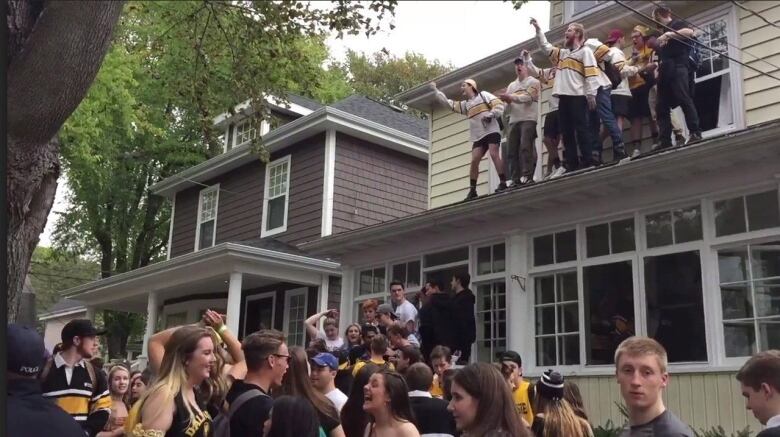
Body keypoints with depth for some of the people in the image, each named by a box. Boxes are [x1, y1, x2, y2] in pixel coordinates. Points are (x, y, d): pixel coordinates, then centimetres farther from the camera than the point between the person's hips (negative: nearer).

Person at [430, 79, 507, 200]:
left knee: (494, 154, -21)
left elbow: (499, 105, -3)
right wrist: (435, 90, 30)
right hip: (478, 136, 5)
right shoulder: (465, 104, 22)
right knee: (474, 160, -7)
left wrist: (490, 115, -19)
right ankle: (472, 190, -5)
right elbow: (448, 102, 26)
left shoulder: (483, 95, 7)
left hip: (491, 131, -5)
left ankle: (503, 183, -19)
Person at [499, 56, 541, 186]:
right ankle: (515, 180, -2)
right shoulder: (511, 85, 25)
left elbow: (528, 98, -10)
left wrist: (511, 97, -19)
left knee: (525, 147, -16)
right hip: (513, 121, 6)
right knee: (511, 150, -2)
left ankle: (527, 177, -17)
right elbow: (508, 100, 14)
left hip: (528, 119, -6)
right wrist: (506, 99, -10)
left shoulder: (533, 82, 6)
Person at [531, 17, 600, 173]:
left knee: (581, 129, -10)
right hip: (563, 97, 7)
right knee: (567, 132, 3)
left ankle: (589, 161, -10)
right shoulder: (562, 53, 24)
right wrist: (538, 29, 24)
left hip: (578, 96, -7)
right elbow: (545, 45, 33)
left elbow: (591, 74, -7)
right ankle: (571, 165, 4)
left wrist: (591, 94, -16)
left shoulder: (585, 51, 3)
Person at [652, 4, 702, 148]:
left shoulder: (677, 23, 9)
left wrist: (668, 35, -16)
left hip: (678, 67, -8)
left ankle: (695, 133, -21)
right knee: (661, 108, -1)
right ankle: (664, 142, -5)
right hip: (666, 71, 8)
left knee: (684, 99, -18)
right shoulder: (663, 31, 30)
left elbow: (689, 31, -13)